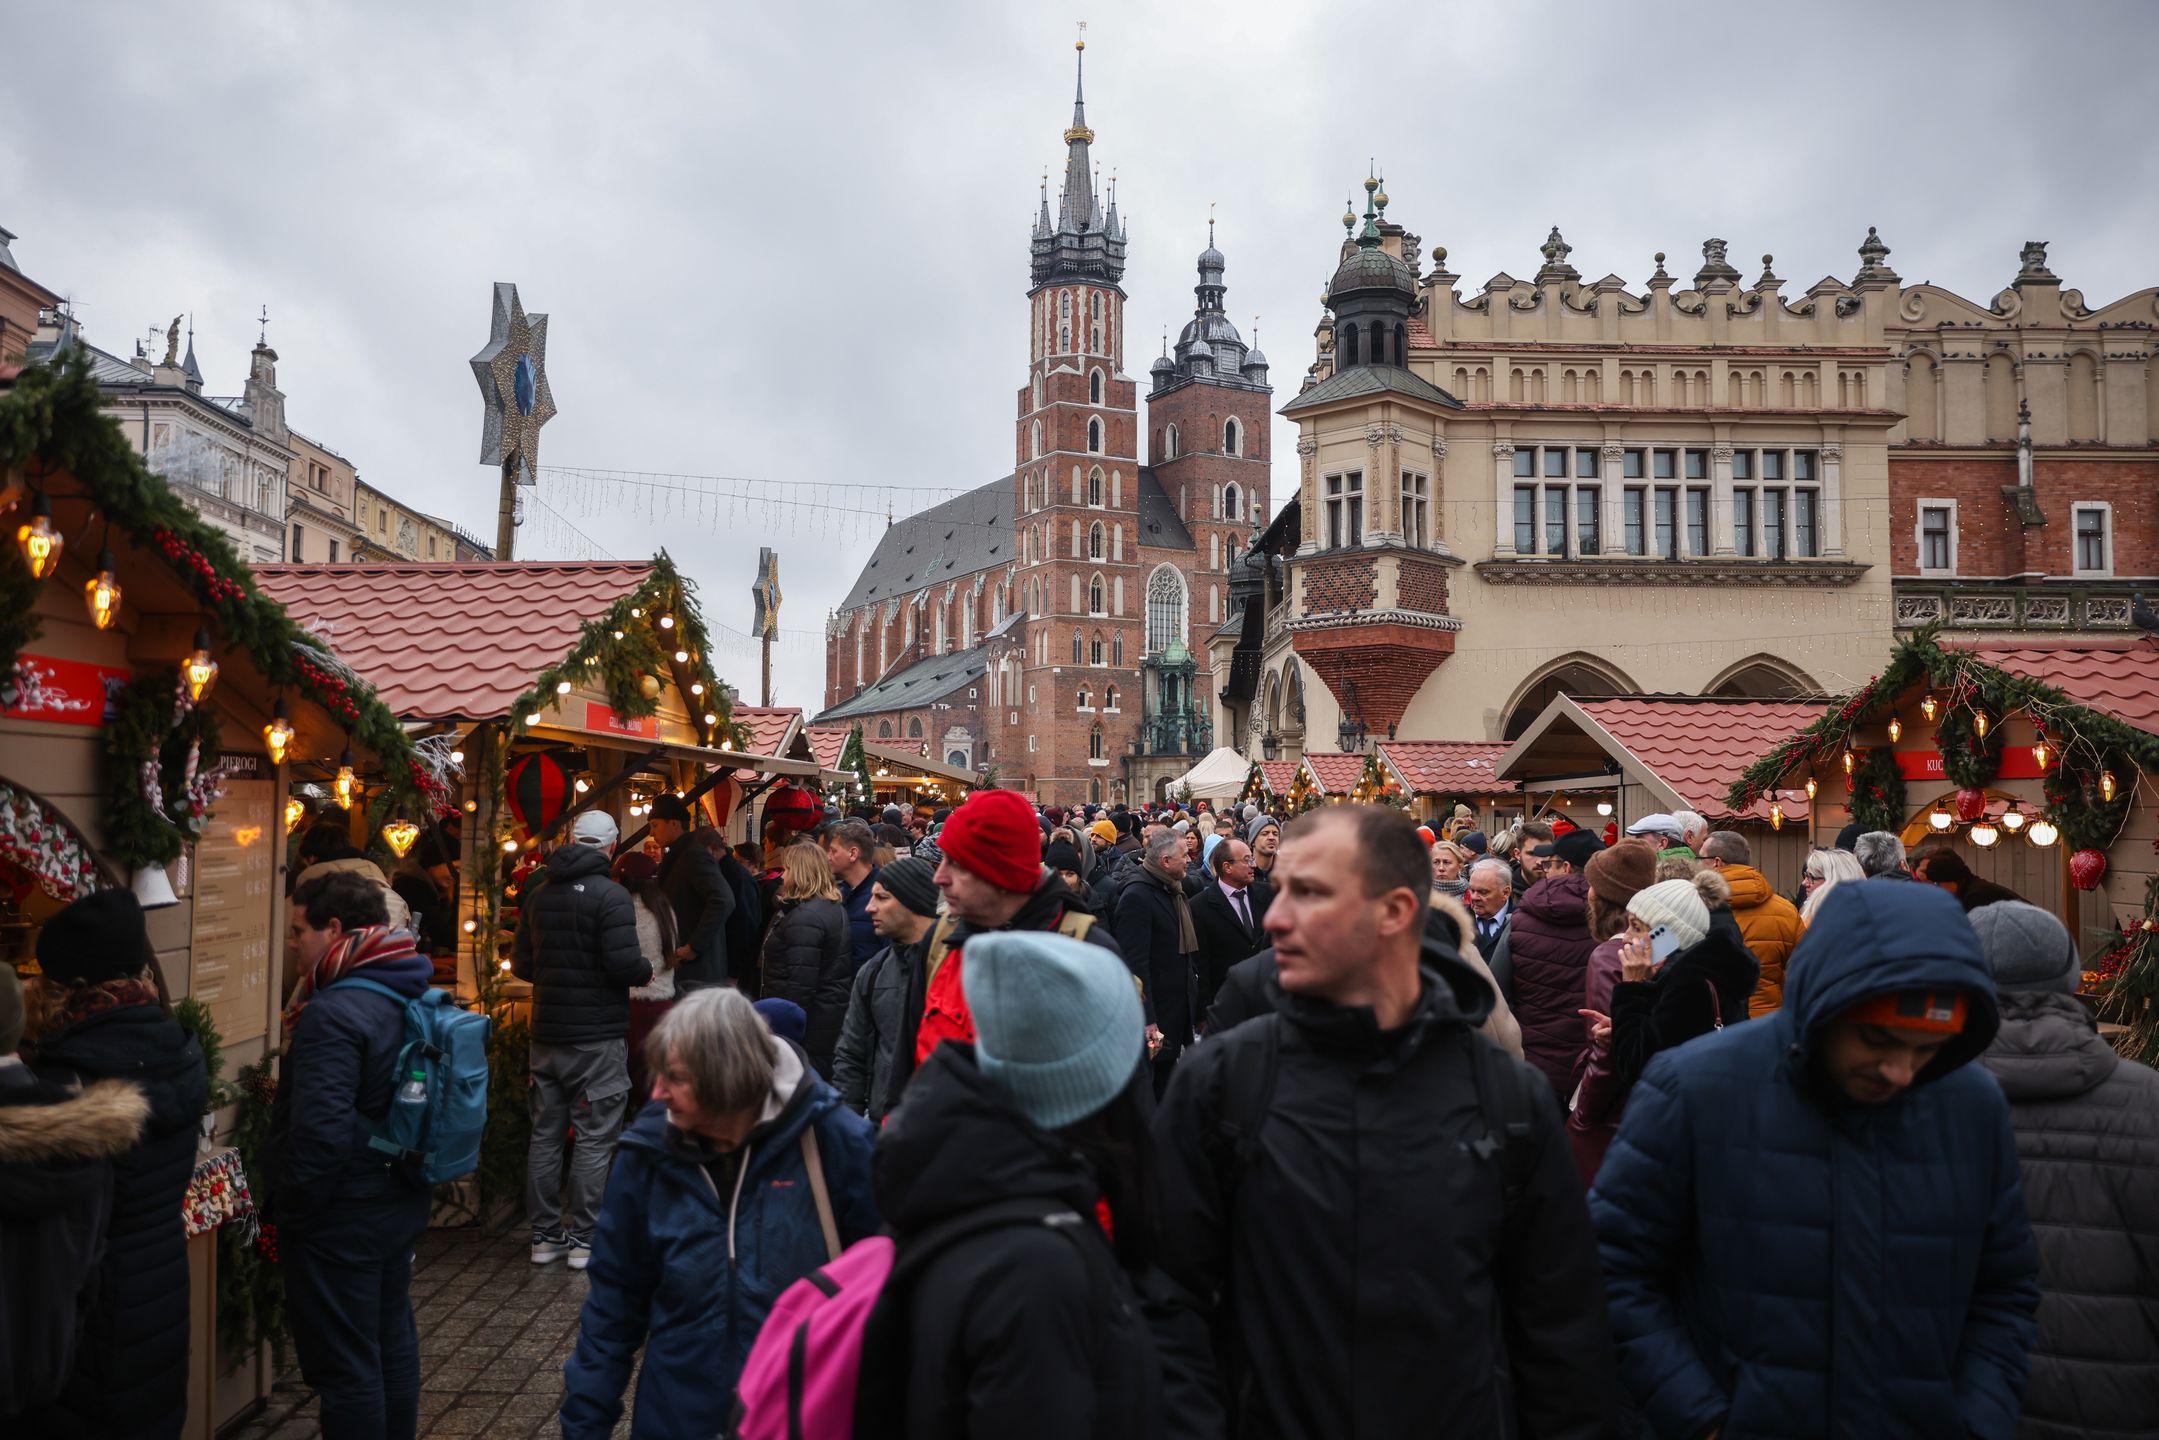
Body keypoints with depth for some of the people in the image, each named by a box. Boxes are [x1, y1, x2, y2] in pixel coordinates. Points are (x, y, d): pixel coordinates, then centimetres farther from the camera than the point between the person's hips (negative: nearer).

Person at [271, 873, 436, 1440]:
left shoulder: (333, 1012, -23)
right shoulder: (411, 996, 4)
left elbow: (321, 1132, -27)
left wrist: (289, 1206, -14)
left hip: (341, 1220, -9)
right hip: (400, 1202, 9)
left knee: (344, 1365, 4)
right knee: (393, 1341, 21)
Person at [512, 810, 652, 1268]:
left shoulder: (541, 895, 7)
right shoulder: (611, 895, -13)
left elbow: (521, 963, 11)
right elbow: (623, 962, -21)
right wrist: (645, 973, -1)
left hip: (547, 1034, 6)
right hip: (597, 1036, -6)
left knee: (545, 1135, 13)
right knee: (594, 1138, 2)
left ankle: (545, 1234, 20)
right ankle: (584, 1238, 5)